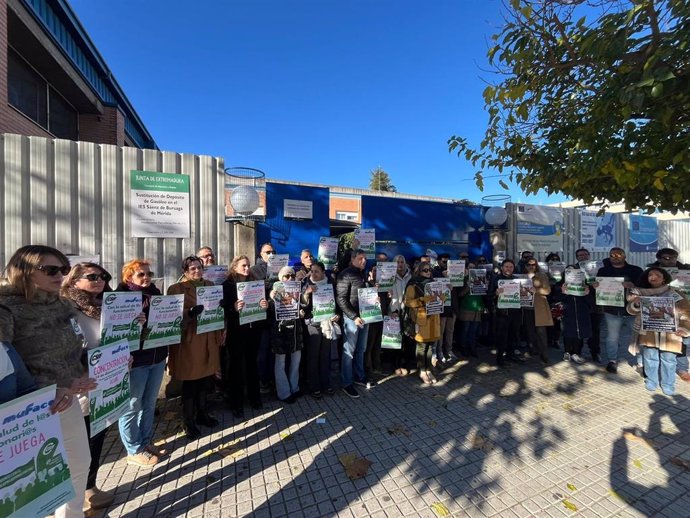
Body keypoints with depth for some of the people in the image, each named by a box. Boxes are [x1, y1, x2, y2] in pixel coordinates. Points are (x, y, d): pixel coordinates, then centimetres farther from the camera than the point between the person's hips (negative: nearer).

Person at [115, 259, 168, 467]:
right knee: (132, 406, 11)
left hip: (157, 356, 6)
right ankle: (134, 451, 28)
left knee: (149, 403, 19)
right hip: (134, 359, -6)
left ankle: (146, 442, 36)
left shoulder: (155, 293, 7)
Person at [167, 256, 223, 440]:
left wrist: (220, 335, 8)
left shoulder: (210, 286, 11)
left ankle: (202, 414, 35)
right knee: (190, 383, 6)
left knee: (205, 380, 15)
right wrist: (190, 313, -29)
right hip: (189, 342, -5)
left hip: (209, 340, 5)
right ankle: (188, 422, 25)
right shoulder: (176, 289, -6)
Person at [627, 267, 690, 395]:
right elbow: (631, 311, 4)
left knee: (668, 360, 8)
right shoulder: (641, 294, 1)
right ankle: (651, 381, 25)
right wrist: (635, 304, -17)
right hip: (648, 333, 1)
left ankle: (668, 384, 24)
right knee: (650, 358, 10)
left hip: (668, 335, -1)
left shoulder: (674, 295, -1)